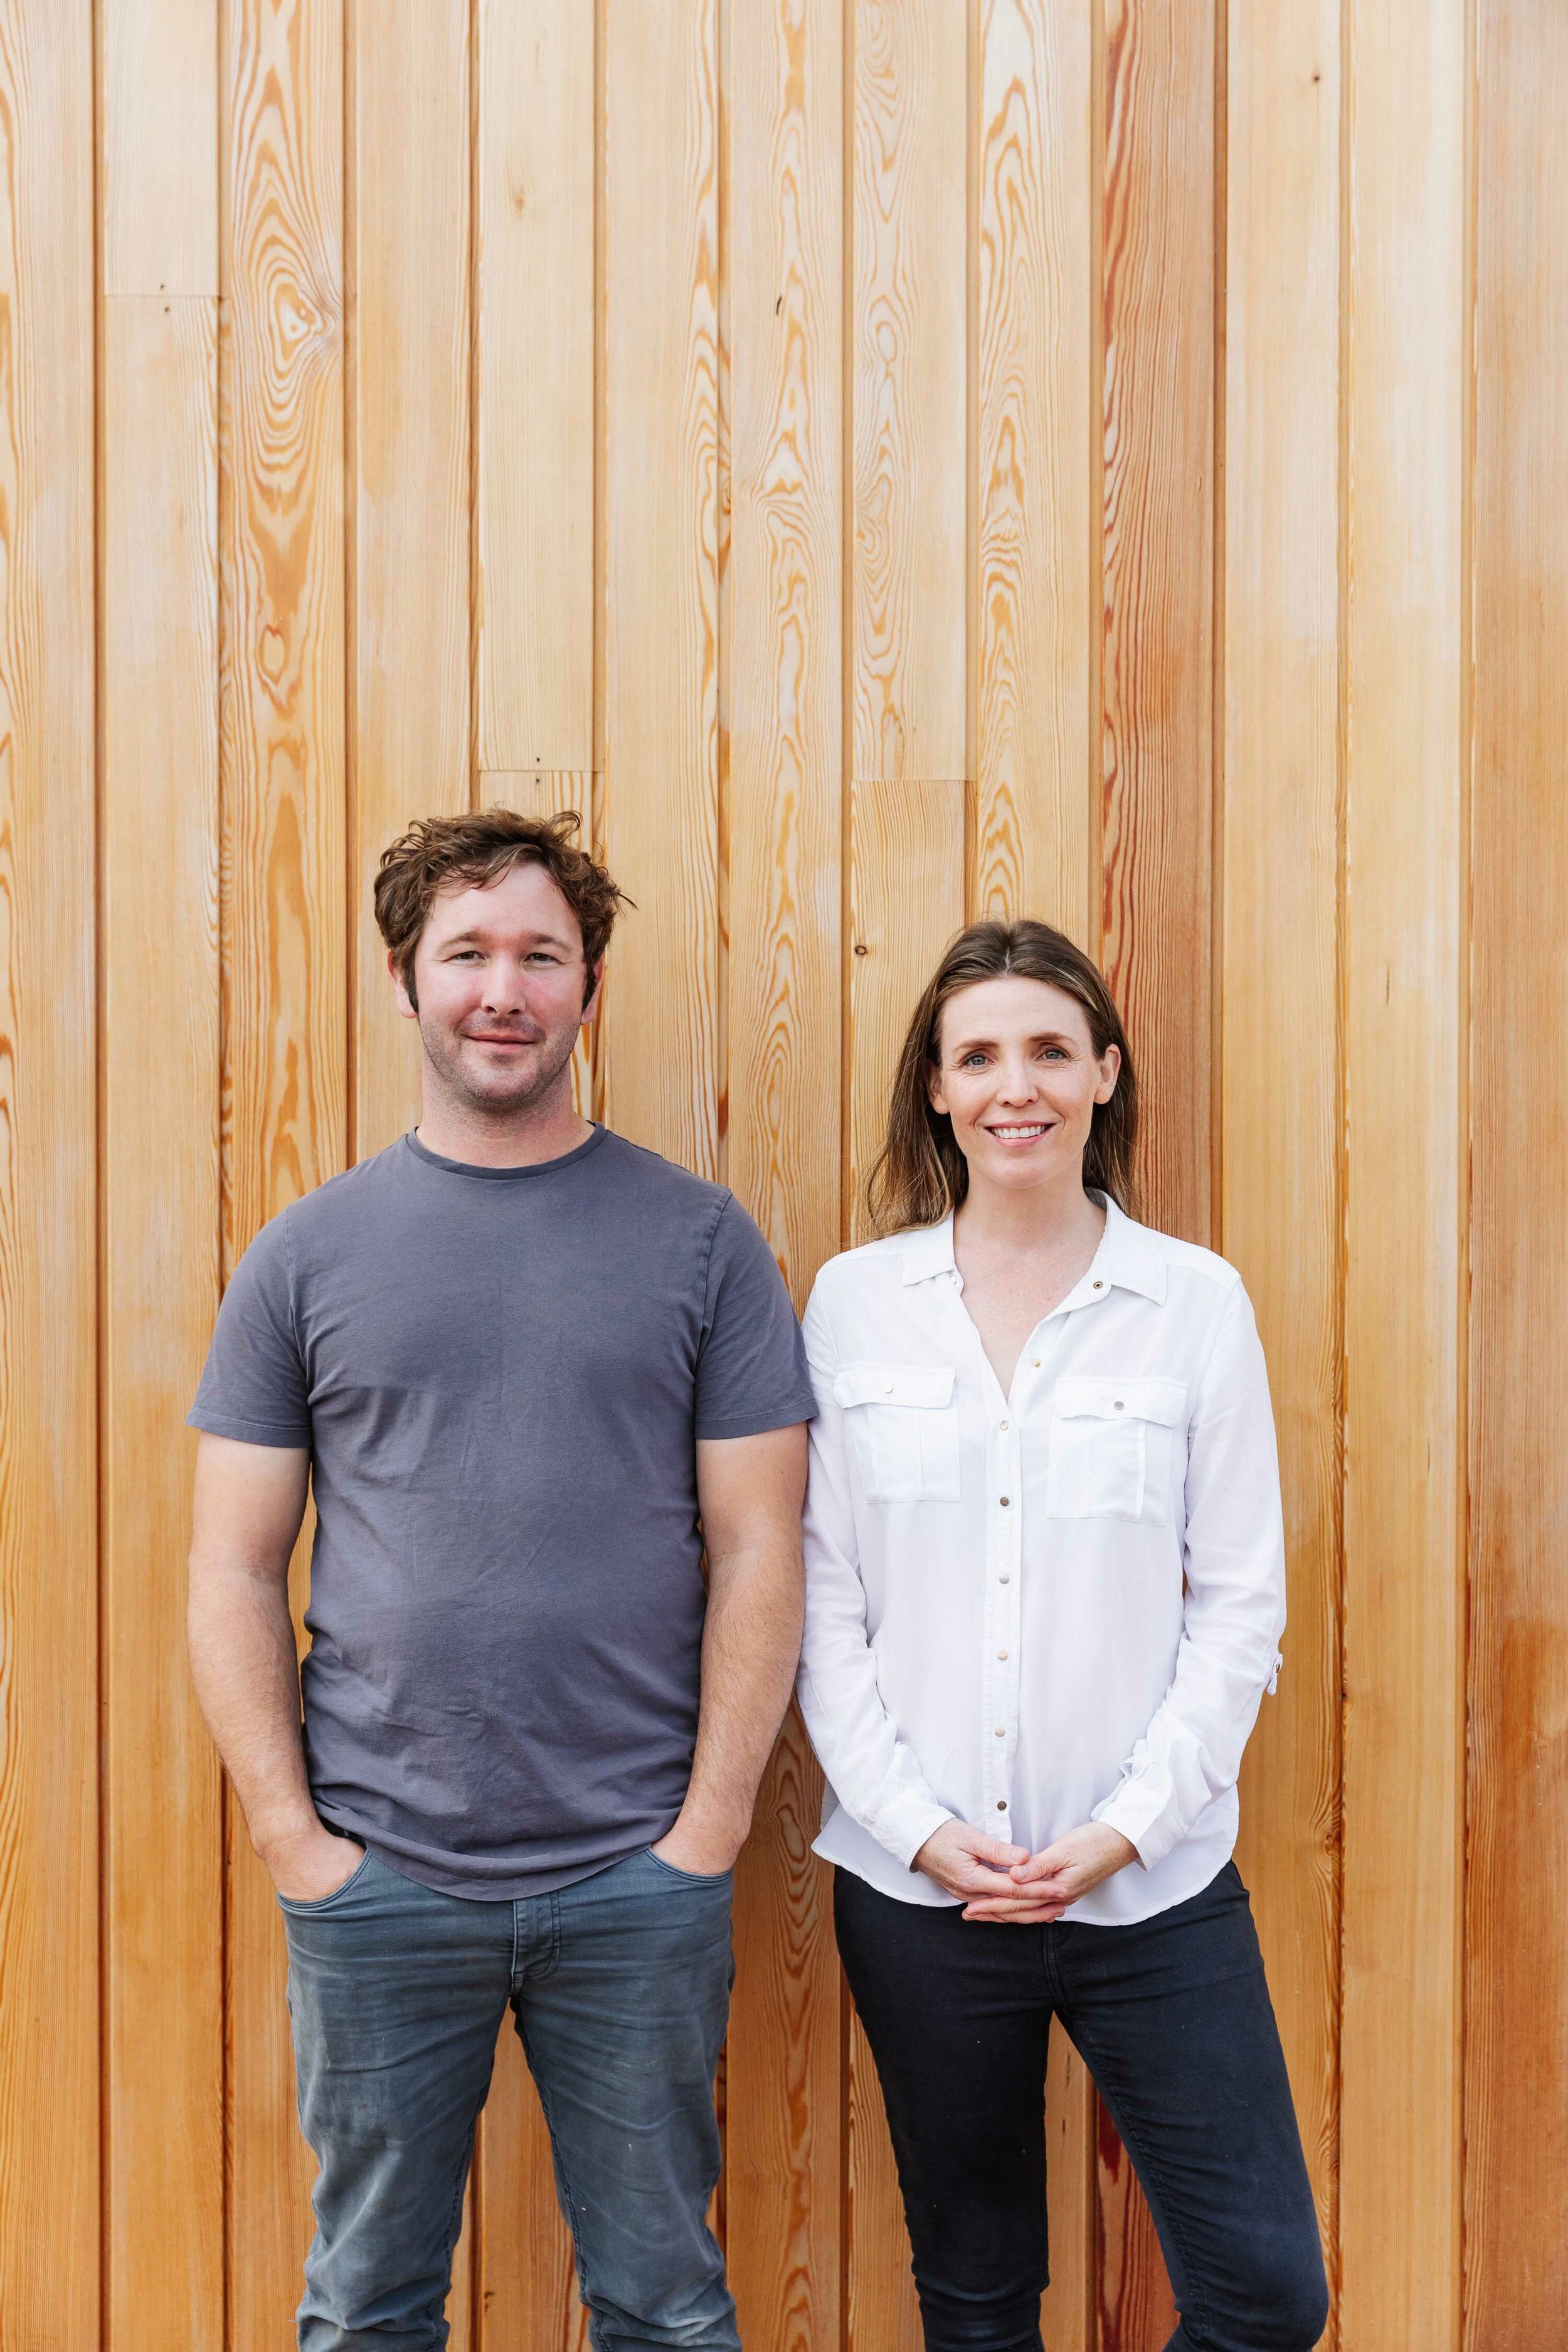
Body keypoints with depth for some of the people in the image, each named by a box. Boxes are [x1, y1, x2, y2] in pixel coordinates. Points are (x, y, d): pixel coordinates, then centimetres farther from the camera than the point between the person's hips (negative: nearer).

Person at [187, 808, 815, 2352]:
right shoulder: (307, 1255, 3)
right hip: (377, 1879, 1)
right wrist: (288, 1833, -4)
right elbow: (234, 1571, 3)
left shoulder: (699, 1240, 0)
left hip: (638, 1880, 0)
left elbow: (756, 1550, -1)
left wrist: (709, 1824, -6)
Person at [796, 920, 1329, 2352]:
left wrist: (1128, 1826, -9)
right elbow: (819, 1599, 0)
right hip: (917, 1886, 1)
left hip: (1154, 1884, 0)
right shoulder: (855, 1299, 0)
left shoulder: (1198, 1302, -2)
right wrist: (919, 1826, -8)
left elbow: (1242, 1601, -1)